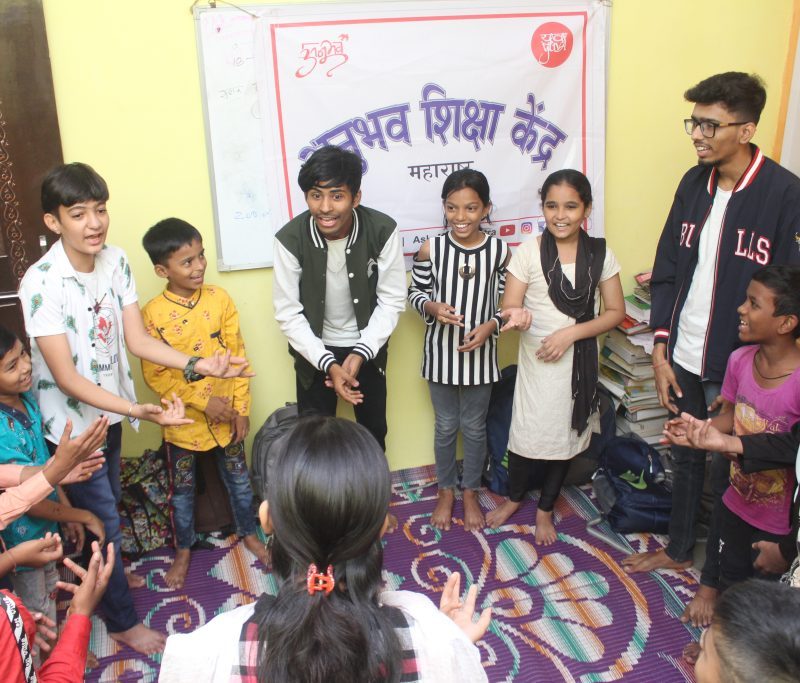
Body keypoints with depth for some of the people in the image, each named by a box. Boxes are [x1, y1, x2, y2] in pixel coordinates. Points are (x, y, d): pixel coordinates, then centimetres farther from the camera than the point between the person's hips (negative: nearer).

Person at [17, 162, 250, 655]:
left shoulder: (116, 261, -9)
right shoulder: (42, 282, -27)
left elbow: (138, 339, -7)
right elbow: (66, 377, -27)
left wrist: (197, 365, -21)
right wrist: (138, 410, -38)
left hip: (110, 410, 6)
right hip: (73, 420, -6)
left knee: (108, 503, 26)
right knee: (103, 521, 7)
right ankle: (124, 621, 28)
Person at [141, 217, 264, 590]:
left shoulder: (219, 298, -8)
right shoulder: (152, 314, -15)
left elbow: (238, 356, -3)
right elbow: (155, 374, -14)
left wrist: (241, 408, -5)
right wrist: (203, 402, -19)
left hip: (226, 414, 2)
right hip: (183, 419, -2)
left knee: (238, 479, 19)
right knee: (182, 489, 16)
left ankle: (249, 533, 42)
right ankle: (183, 550, 38)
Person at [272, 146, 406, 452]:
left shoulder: (383, 230, -22)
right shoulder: (290, 239, -23)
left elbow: (392, 300, -12)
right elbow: (288, 313, -16)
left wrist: (360, 354, -20)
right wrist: (328, 364, -22)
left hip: (367, 348, 1)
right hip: (314, 351, -1)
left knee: (373, 432, 18)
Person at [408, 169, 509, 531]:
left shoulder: (499, 251, -10)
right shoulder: (431, 249, -12)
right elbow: (415, 293, 0)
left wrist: (490, 325, -18)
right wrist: (433, 307, -20)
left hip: (479, 354, 0)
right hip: (441, 352, 0)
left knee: (475, 427, 16)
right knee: (445, 426, 16)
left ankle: (470, 493, 38)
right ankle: (446, 491, 38)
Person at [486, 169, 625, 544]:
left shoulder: (601, 254, -6)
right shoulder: (528, 253, -11)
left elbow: (616, 311, -3)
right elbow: (509, 308, -10)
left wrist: (570, 333, -16)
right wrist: (517, 317, -35)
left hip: (579, 358, 2)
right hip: (536, 358, -1)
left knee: (565, 433, 13)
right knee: (527, 429, 9)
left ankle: (545, 508, 35)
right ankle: (514, 497, 37)